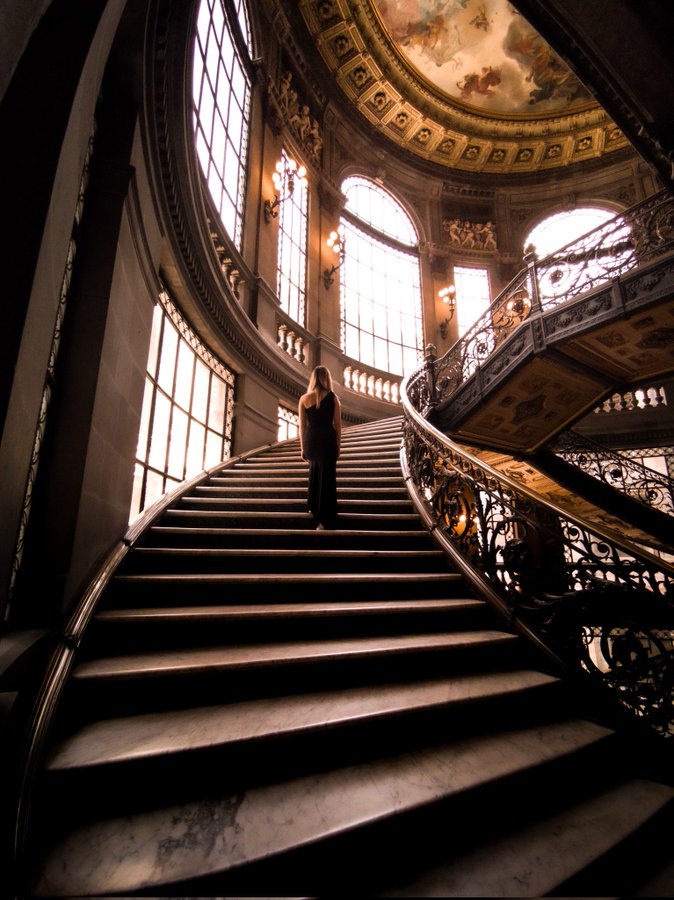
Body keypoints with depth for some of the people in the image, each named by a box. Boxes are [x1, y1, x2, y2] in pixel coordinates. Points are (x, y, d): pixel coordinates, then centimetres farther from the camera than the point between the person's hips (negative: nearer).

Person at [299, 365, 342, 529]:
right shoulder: (332, 397, -3)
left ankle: (313, 506, 38)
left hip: (310, 440, 3)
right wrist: (338, 447, 8)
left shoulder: (304, 398, 1)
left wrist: (302, 447, 12)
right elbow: (338, 425, -2)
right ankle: (324, 520, 4)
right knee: (326, 478, 3)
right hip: (328, 440, -3)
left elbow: (302, 426, 3)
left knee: (314, 470, 27)